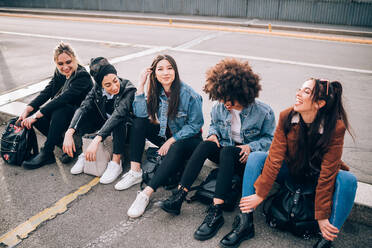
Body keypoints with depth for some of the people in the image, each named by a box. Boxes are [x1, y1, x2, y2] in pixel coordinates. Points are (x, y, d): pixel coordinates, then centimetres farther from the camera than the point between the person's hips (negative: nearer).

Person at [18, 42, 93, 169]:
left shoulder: (82, 76, -21)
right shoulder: (59, 73, 3)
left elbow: (63, 98, -30)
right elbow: (46, 92, -3)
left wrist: (36, 115, -33)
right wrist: (28, 109, -18)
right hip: (61, 115, 8)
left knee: (60, 111, -36)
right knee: (33, 114, -15)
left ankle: (46, 153, -25)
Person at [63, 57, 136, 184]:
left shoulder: (128, 89, -28)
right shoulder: (97, 89, -12)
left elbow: (118, 114, -41)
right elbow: (83, 107, -25)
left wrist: (96, 140, -52)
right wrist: (69, 133, -42)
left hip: (125, 127, -4)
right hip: (105, 123, 5)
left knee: (120, 117, -37)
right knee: (82, 114, -18)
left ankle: (116, 163, -29)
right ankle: (84, 154, -8)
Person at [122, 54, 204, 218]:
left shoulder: (190, 95, -20)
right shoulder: (157, 92, -3)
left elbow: (195, 125, -15)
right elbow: (140, 113, -13)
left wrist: (172, 140, -19)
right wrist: (141, 85, -16)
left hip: (188, 139, -6)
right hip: (166, 135, 6)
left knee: (177, 149, -39)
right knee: (139, 122, -11)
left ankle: (147, 193, -40)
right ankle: (135, 172, -16)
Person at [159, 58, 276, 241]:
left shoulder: (263, 111, -12)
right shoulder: (220, 107, -1)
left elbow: (269, 138, -2)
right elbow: (214, 124, 18)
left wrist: (250, 147, -18)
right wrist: (213, 134, -4)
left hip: (247, 158, -4)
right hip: (225, 155, 4)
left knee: (226, 151, -37)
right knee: (205, 145, -28)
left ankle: (215, 212, -43)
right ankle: (179, 195, -34)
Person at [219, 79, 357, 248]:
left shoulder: (335, 127, -25)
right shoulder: (286, 117, -18)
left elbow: (327, 174, -25)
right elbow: (275, 158, -18)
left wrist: (322, 216, -24)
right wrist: (259, 194, -21)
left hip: (316, 175, -2)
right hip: (291, 169, 2)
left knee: (347, 180, -31)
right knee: (255, 157, -19)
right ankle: (245, 223, -20)